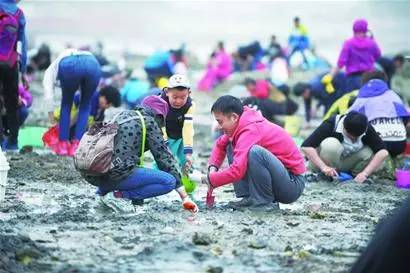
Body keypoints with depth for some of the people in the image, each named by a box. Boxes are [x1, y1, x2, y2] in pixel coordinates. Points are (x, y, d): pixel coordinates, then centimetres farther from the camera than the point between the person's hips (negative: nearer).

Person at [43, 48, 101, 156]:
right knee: (85, 105, 25)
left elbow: (48, 96, 22)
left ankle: (63, 144, 24)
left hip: (70, 66, -2)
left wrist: (51, 116, 32)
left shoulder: (52, 69, 37)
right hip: (93, 65, 2)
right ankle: (76, 145, 17)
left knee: (66, 103, 26)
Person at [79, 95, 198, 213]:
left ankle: (103, 191, 14)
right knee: (169, 181, -5)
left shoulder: (123, 114, 23)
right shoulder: (149, 123, 3)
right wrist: (185, 197, 4)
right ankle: (118, 195, -9)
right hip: (113, 173, -8)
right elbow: (164, 157, 2)